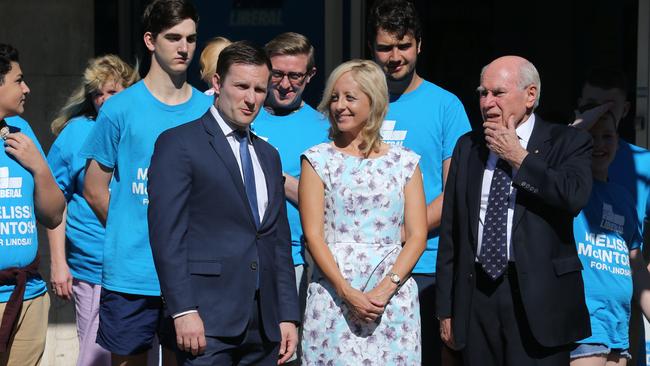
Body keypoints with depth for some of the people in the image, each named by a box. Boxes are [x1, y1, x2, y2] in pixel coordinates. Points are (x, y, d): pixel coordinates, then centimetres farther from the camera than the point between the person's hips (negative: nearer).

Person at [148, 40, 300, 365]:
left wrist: (288, 316, 11)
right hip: (207, 319, -6)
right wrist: (183, 311, -16)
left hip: (264, 325, 6)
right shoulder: (178, 143, -2)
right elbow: (167, 233, -9)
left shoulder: (268, 155, 19)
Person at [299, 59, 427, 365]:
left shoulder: (404, 162, 9)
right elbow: (313, 235, -2)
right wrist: (347, 293, -13)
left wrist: (385, 288, -11)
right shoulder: (318, 160, 6)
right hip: (333, 292, -1)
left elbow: (417, 236, 3)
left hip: (394, 294, 1)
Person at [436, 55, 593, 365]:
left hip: (538, 297, -4)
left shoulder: (567, 142, 1)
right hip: (476, 294, 4)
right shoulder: (467, 147, 12)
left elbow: (575, 196, -20)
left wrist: (518, 157, -10)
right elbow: (450, 231, 12)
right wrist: (446, 307, 9)